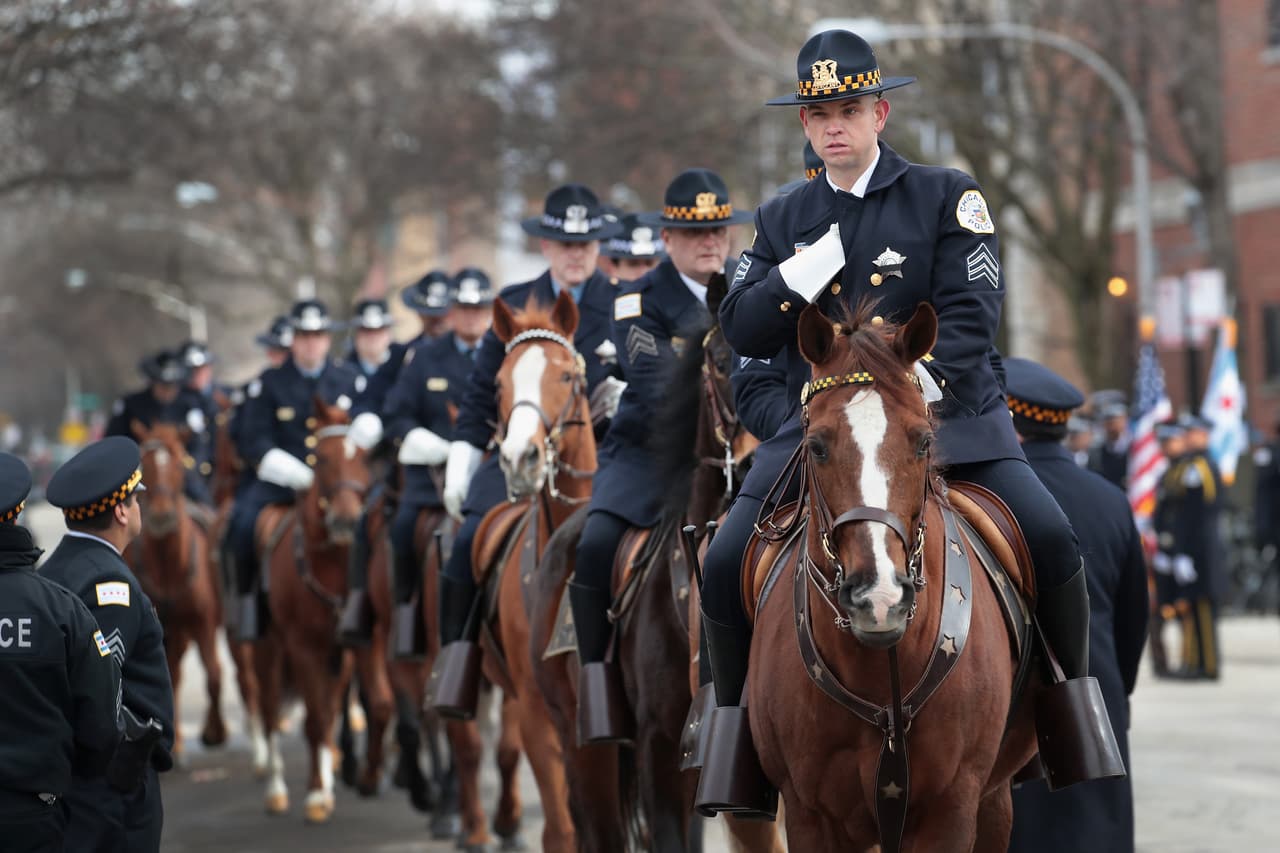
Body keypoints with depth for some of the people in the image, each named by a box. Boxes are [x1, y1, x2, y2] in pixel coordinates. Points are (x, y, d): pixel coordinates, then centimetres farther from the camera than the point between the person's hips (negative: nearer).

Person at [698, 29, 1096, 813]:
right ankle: (736, 731, 7)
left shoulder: (947, 196, 1)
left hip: (945, 406, -3)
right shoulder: (783, 220, 12)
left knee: (1049, 536, -23)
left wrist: (924, 382, -25)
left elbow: (973, 310, -9)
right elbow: (743, 335, 7)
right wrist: (793, 278, -12)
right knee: (725, 564, -13)